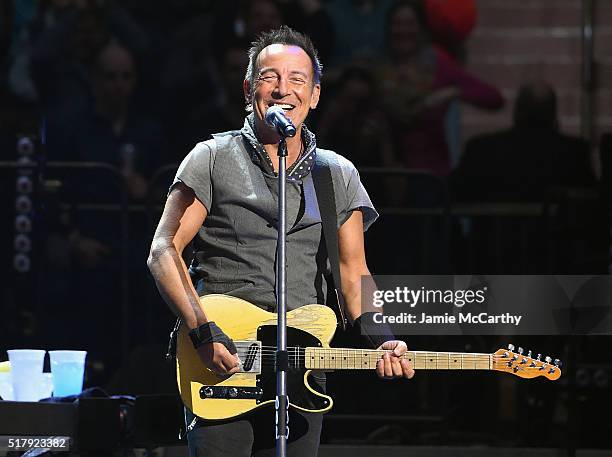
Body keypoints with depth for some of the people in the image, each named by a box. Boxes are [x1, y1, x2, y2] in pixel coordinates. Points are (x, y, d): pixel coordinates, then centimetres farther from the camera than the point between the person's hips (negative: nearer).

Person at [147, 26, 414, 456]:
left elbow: (354, 275, 13)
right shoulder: (214, 159, 2)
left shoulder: (340, 176, 13)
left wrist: (382, 340, -6)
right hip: (220, 365, -3)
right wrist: (202, 332, -17)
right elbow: (164, 251, -4)